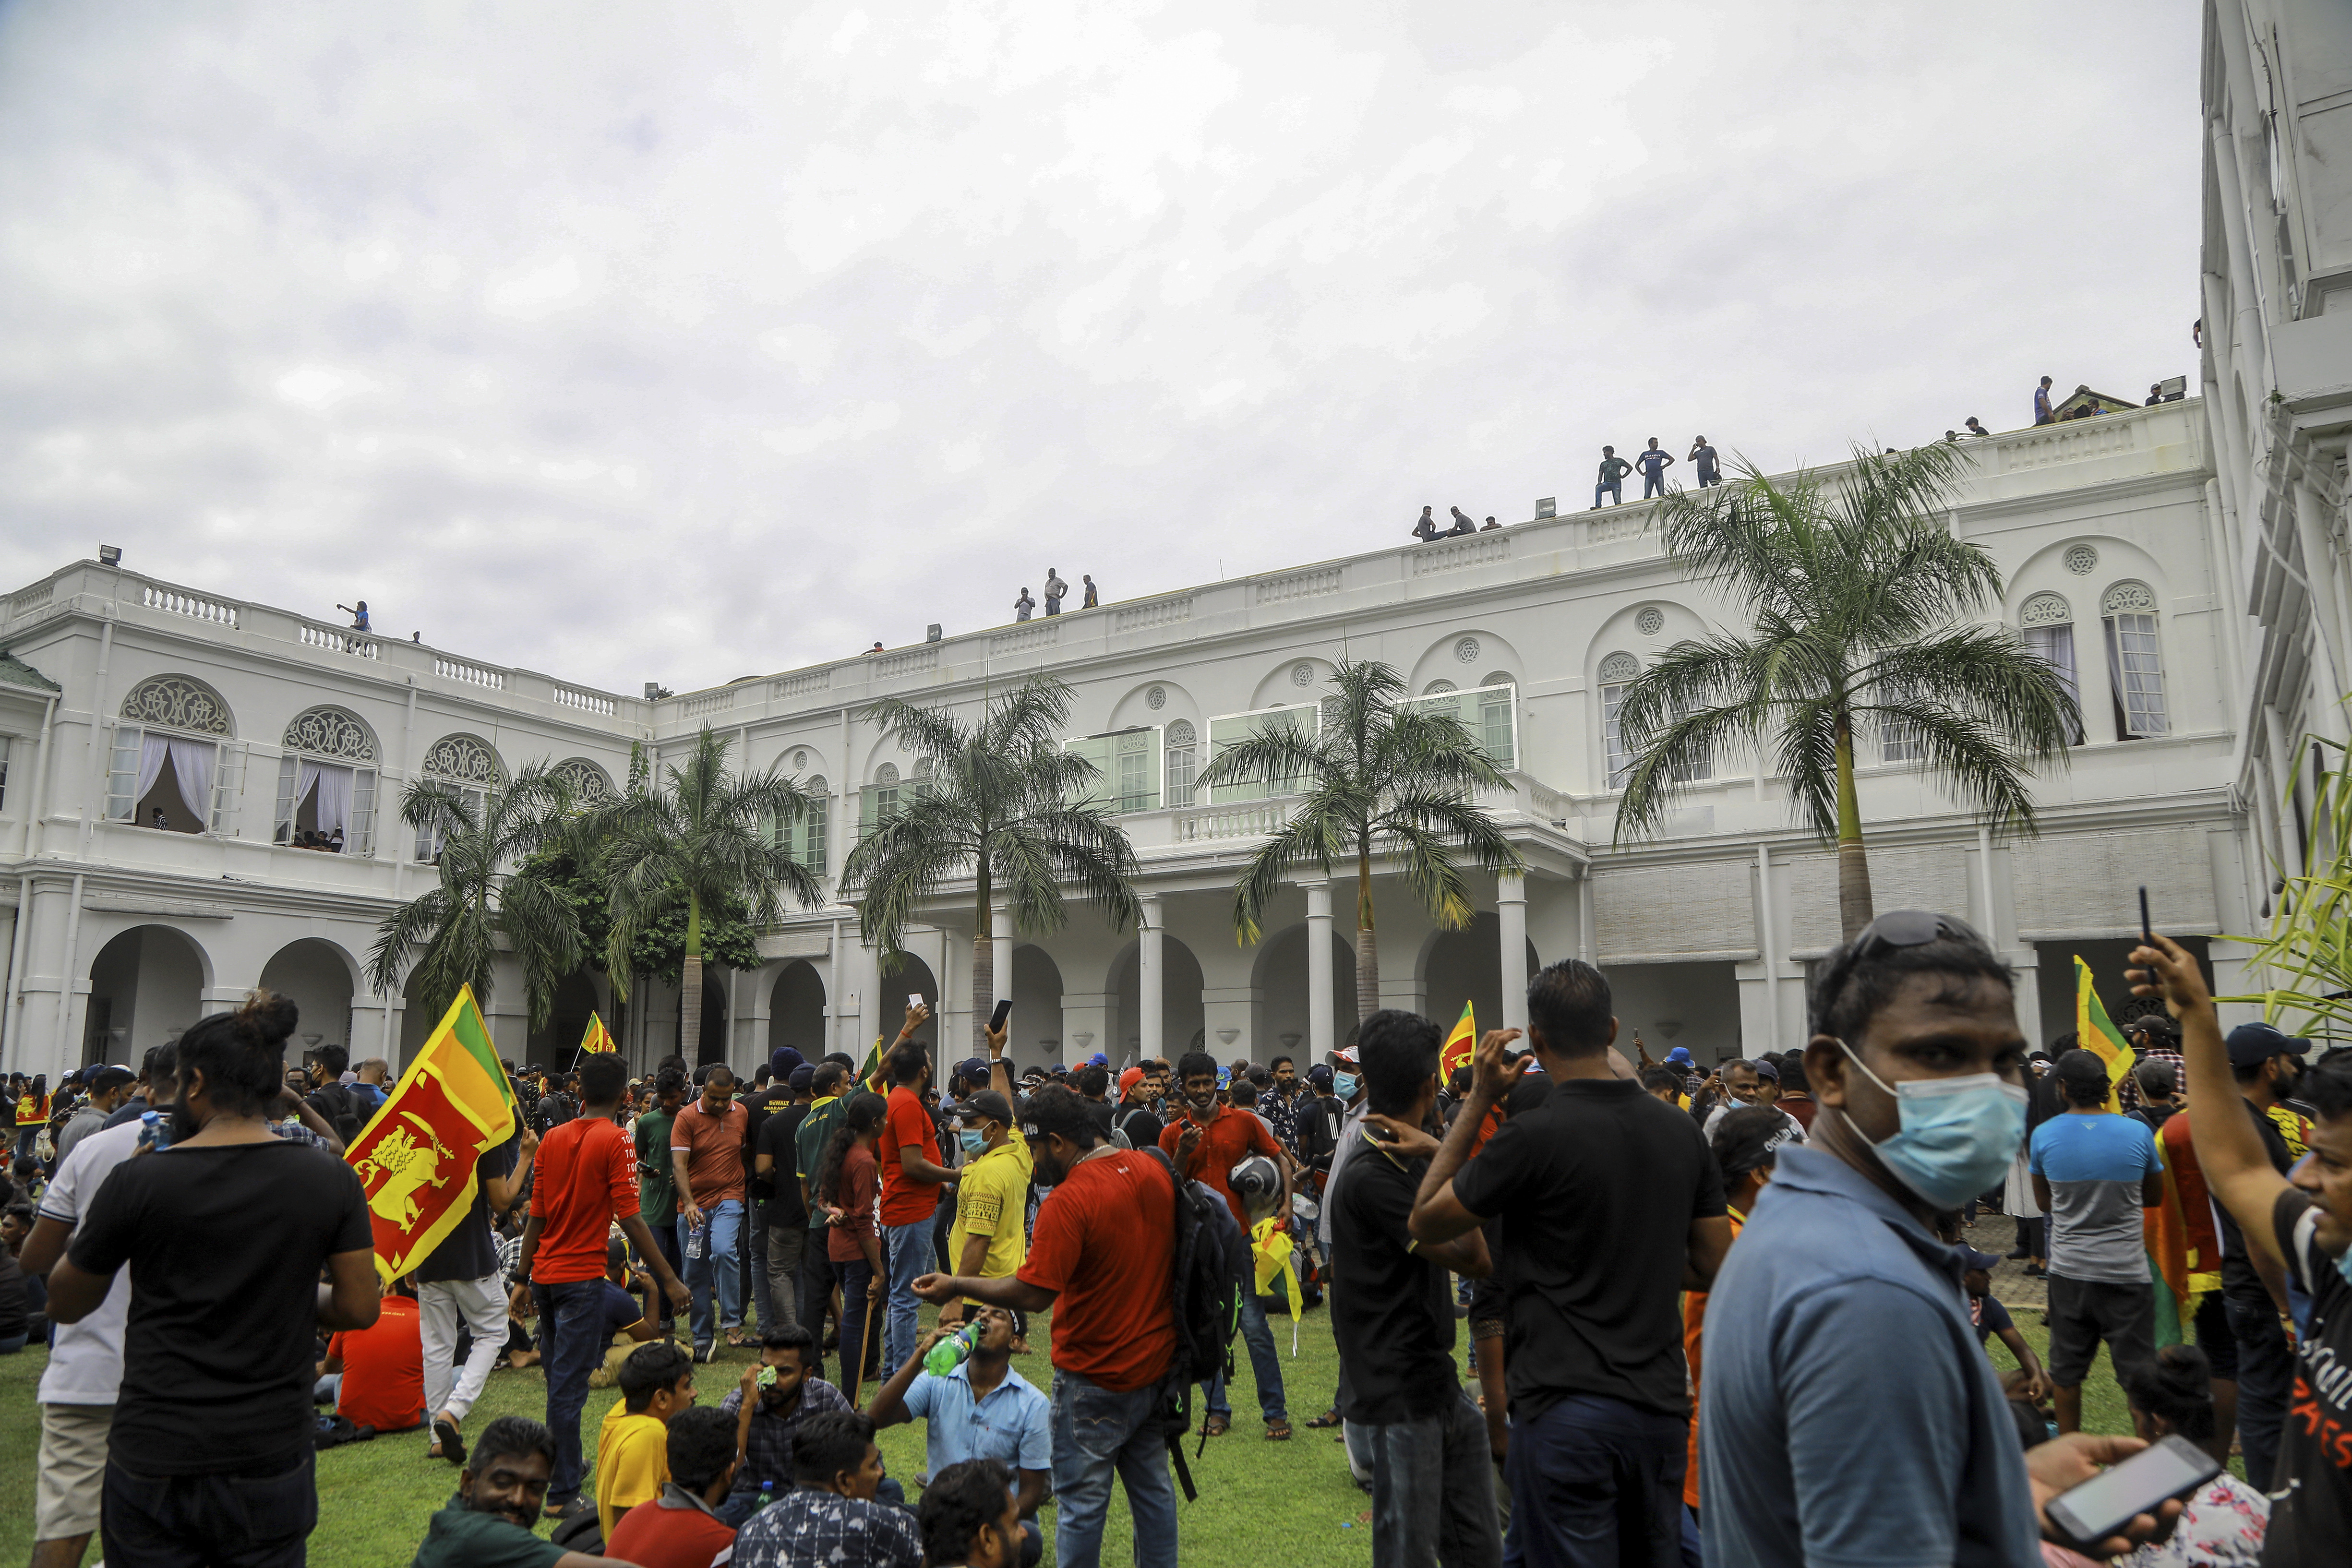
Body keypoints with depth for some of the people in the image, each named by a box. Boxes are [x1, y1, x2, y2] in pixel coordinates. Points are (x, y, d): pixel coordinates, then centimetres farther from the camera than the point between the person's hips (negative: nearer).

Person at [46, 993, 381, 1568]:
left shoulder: (137, 1181, -10)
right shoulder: (331, 1181, -7)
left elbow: (66, 1305, 5)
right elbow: (360, 1308, -3)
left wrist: (88, 1229, 20)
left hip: (153, 1464, -1)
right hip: (270, 1460, 1)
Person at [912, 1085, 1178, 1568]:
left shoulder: (1069, 1200, -24)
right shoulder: (1154, 1171, -1)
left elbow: (1033, 1293, -24)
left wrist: (955, 1287, -14)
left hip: (1096, 1378, -7)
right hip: (1156, 1365, 7)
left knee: (1082, 1499, 8)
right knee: (1152, 1487, 19)